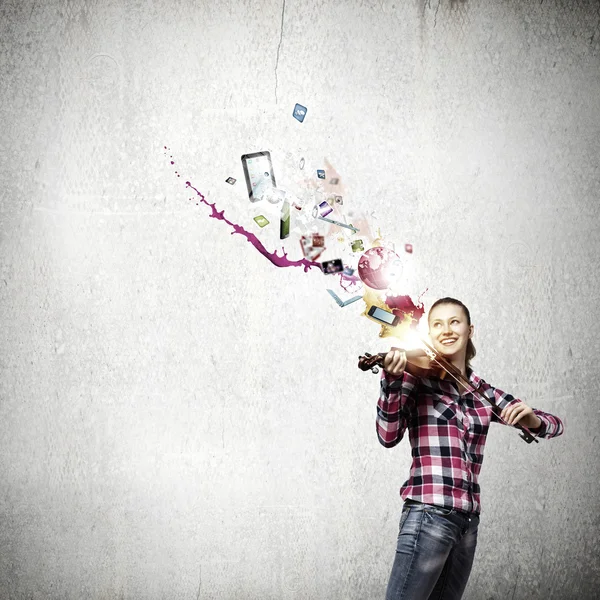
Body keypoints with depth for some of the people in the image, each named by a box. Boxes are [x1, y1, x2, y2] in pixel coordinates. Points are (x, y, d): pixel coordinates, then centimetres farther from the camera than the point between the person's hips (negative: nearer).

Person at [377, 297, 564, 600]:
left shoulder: (484, 394, 12)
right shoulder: (416, 378, -1)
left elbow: (555, 425, 13)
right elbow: (389, 436, -14)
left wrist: (532, 419, -11)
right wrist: (392, 382, -30)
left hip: (468, 520, 6)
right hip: (429, 514, -5)